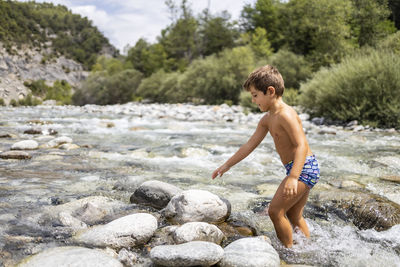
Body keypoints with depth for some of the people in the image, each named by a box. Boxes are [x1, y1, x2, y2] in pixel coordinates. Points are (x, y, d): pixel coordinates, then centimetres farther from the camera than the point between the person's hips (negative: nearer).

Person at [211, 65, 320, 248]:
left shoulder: (285, 115, -19)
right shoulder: (267, 120, 12)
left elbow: (301, 145, -28)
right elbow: (250, 145, 17)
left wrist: (293, 177, -39)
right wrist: (227, 165, 19)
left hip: (304, 168, -10)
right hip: (301, 170, 10)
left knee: (275, 211, -9)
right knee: (294, 216, 19)